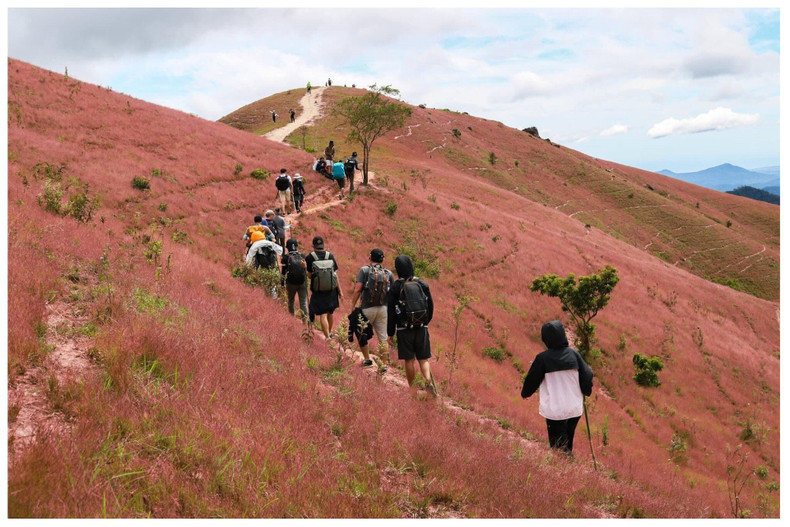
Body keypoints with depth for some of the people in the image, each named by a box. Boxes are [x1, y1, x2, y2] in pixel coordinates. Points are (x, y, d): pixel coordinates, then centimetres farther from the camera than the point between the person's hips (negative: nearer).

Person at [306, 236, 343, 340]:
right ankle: (329, 332, 40)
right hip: (332, 289, 3)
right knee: (330, 312, 22)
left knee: (322, 315, 0)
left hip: (318, 291, -3)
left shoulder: (310, 257, -7)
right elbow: (336, 274, 0)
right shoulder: (330, 256, 0)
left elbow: (309, 275, -6)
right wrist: (340, 290, 6)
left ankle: (327, 337, -7)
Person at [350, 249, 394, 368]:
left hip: (367, 308, -3)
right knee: (383, 338, 9)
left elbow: (357, 289, -12)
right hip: (383, 308, 3)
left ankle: (367, 359, 18)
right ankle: (384, 364, 11)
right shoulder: (389, 273, 6)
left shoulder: (364, 270, -3)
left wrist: (353, 306, -7)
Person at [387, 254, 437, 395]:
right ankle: (429, 381, -16)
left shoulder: (396, 286, -7)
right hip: (422, 328, 2)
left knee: (409, 360, 9)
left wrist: (390, 333, 1)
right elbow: (431, 306, 6)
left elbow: (391, 312, -6)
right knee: (423, 359, 9)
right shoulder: (422, 284, 1)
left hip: (404, 329, -2)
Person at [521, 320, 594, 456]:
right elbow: (587, 376, 0)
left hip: (554, 410, -4)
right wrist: (586, 391, 22)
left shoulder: (542, 358, -13)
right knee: (567, 446, 22)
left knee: (559, 447, 8)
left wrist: (525, 393, 20)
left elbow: (532, 380, -1)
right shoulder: (574, 354, -6)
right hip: (575, 409, 4)